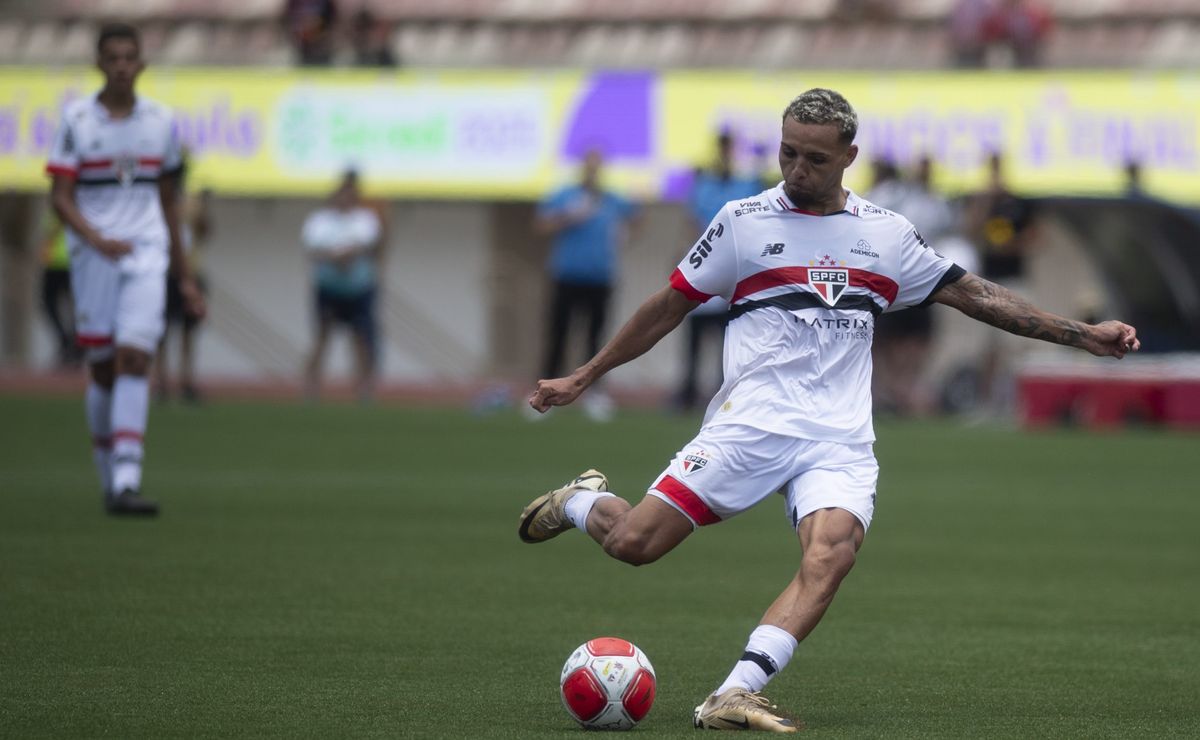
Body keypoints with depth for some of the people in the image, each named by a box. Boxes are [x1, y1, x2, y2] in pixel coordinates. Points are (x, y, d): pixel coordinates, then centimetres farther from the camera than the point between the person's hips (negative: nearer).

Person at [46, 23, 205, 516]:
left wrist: (184, 277, 19)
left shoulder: (160, 122, 9)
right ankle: (109, 478, 20)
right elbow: (60, 197, -5)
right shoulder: (77, 120, 0)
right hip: (93, 254, -1)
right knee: (103, 367, 4)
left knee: (134, 359, -14)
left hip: (147, 253, 1)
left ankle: (126, 483, -20)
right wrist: (96, 239, -23)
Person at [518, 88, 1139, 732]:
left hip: (839, 442, 2)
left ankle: (734, 696, -35)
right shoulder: (743, 222, 5)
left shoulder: (886, 234, 12)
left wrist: (1081, 334, 11)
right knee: (633, 543, -13)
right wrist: (584, 378, 14)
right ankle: (582, 502, 22)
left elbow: (974, 295, 16)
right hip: (747, 428, -2)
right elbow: (670, 305, 12)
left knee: (830, 557, -28)